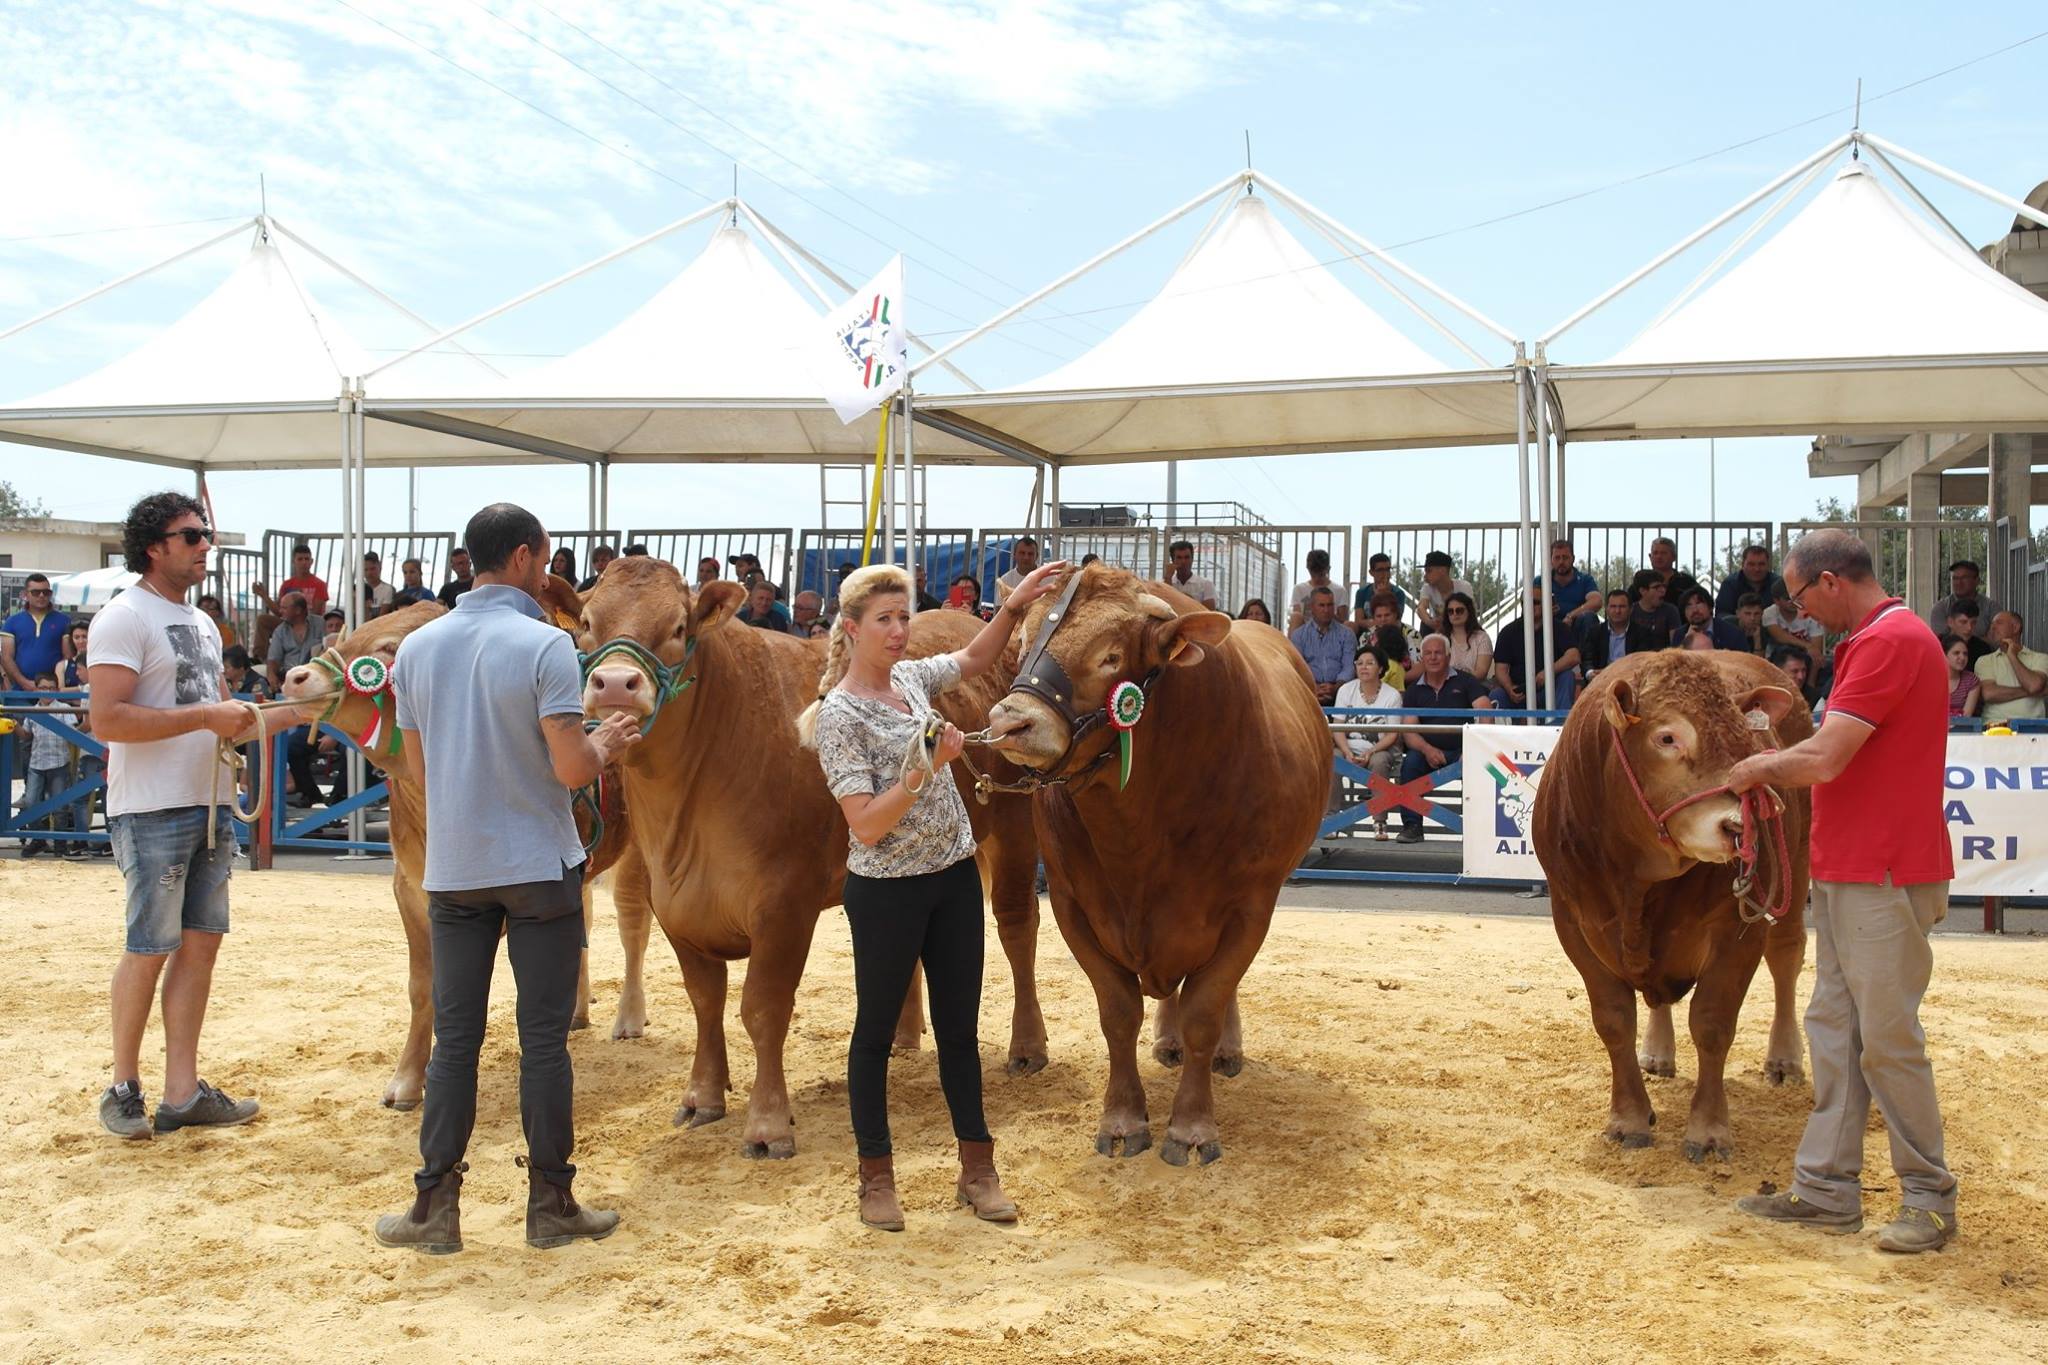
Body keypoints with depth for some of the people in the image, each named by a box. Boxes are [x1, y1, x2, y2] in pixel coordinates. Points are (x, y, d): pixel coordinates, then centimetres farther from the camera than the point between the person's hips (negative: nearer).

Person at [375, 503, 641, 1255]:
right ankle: (550, 1205, 13)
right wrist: (604, 743, 4)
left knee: (454, 1037, 11)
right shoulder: (545, 647, -13)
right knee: (544, 1038, 5)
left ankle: (435, 1206, 14)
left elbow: (419, 767, 11)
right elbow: (572, 769, -17)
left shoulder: (416, 648, 4)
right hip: (539, 868, -4)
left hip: (451, 871, 4)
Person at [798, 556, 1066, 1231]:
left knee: (959, 1026, 13)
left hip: (954, 878, 6)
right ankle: (876, 1176, 22)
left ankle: (977, 1169, 24)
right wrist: (924, 770, -29)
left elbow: (973, 659, 23)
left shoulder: (910, 677, 4)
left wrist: (1011, 608, 8)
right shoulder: (839, 715, -15)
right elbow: (865, 825, -20)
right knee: (876, 1029, 9)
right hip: (885, 891, -6)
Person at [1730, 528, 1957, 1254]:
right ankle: (1827, 1188, 19)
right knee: (1834, 1028, 12)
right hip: (1844, 869, 10)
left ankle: (1929, 1199, 12)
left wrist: (1758, 769, -6)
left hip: (1884, 877, -10)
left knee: (1887, 1036, -2)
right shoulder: (1871, 641, 16)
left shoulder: (1891, 641, -17)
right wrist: (1774, 767, 8)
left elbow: (1824, 759, -22)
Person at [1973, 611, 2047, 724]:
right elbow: (1989, 694, -3)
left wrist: (2012, 657, 4)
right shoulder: (1984, 661, 13)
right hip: (1994, 725, -1)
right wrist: (2027, 691, -3)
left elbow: (2034, 686, -8)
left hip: (2030, 724, 1)